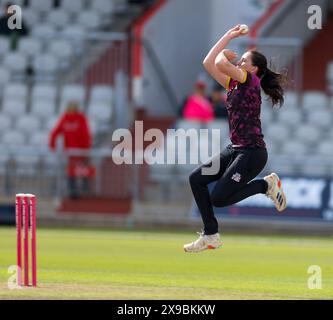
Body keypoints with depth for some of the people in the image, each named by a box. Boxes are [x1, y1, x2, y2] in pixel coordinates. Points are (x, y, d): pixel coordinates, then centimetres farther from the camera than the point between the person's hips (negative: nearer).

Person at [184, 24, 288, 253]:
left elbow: (220, 64, -23)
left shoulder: (252, 81, -10)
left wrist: (224, 55, 0)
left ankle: (267, 184, 3)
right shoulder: (234, 84, 14)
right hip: (235, 150, 9)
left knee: (218, 198, -14)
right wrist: (229, 36, 16)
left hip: (252, 153, -9)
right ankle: (211, 236, 6)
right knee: (196, 179, 1)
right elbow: (209, 63, 16)